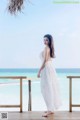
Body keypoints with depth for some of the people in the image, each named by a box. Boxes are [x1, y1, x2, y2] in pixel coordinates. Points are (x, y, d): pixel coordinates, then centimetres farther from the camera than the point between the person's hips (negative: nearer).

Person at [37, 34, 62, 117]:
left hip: (46, 69, -10)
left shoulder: (46, 48, -10)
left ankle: (50, 109, -16)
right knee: (51, 88, 11)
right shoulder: (49, 48, 18)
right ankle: (51, 108, 17)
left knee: (47, 89, -12)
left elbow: (45, 61, -18)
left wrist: (39, 71, -16)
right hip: (50, 68, 10)